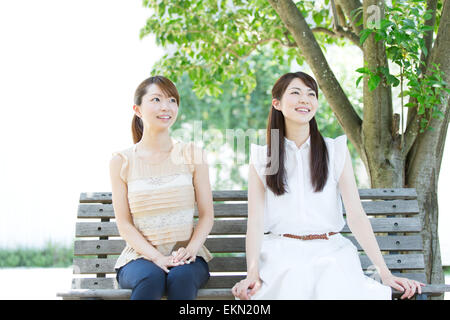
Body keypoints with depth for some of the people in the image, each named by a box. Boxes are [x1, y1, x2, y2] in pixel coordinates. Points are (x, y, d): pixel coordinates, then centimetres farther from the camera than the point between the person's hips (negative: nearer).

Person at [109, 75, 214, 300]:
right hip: (141, 256, 0)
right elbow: (124, 224, 0)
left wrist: (191, 249, -14)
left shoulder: (192, 155, 6)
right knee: (150, 277, -33)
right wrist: (156, 257, -15)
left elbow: (207, 214, 5)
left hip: (186, 256, 1)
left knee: (181, 277, -33)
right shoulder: (121, 161, 3)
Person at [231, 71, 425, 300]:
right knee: (292, 289, -34)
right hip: (281, 251, -1)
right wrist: (252, 274, -16)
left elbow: (356, 214, 2)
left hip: (329, 250, 1)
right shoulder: (261, 158, 8)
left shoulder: (336, 151, 9)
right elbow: (255, 221, 1)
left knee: (341, 291, -31)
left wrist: (385, 273, -7)